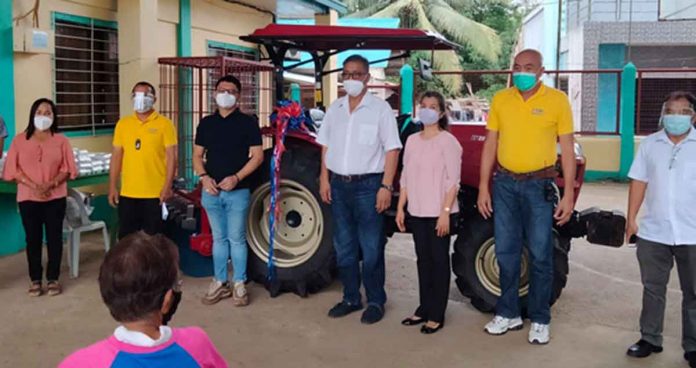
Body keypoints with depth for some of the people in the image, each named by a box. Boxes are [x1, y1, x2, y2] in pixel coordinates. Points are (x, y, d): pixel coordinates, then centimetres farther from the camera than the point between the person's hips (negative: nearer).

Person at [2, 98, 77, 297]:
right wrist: (34, 186, -14)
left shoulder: (60, 140, 2)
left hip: (55, 198, 0)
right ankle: (36, 280, 14)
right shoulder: (20, 140, 3)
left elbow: (67, 169, -1)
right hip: (28, 198, 0)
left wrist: (50, 185, -15)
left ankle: (53, 279, 12)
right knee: (33, 239, 5)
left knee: (54, 237, 3)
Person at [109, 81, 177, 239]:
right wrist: (112, 186, 5)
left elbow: (171, 156, -5)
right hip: (128, 193, 3)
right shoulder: (123, 123, 8)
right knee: (126, 237, 10)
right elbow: (116, 156, 9)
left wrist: (168, 186, -12)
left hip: (155, 193, -3)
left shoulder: (164, 124, -2)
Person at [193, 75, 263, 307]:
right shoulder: (206, 123, 9)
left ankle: (239, 285, 12)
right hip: (211, 190, 4)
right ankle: (219, 283, 21)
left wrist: (236, 178, -18)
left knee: (236, 239, 2)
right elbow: (198, 155, 12)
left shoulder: (247, 122, -3)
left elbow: (257, 156, -7)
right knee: (218, 238, 12)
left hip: (238, 191, -4)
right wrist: (204, 177, -7)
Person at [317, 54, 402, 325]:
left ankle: (376, 302, 14)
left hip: (368, 185, -5)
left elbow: (392, 150, -8)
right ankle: (351, 298, 24)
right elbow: (326, 146, 14)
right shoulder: (335, 108, 10)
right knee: (344, 247, 12)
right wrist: (324, 178, 6)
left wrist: (386, 186, -14)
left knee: (371, 248, 1)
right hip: (339, 184, 5)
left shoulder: (380, 108, -5)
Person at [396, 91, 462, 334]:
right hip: (417, 212, 6)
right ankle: (424, 308, 23)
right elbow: (405, 178, 12)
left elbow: (453, 181, -12)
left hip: (439, 213, -5)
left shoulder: (448, 141, -8)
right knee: (423, 260, 13)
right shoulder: (412, 141, 8)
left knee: (439, 260, 3)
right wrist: (400, 208, 8)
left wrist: (445, 212, -17)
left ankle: (437, 315, 10)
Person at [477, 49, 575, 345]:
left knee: (540, 255, 3)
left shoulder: (557, 100, -2)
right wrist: (483, 187, 4)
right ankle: (508, 314, 23)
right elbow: (490, 144, 8)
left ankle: (539, 320, 16)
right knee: (506, 252, 9)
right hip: (504, 183, 3)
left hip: (539, 185, -3)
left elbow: (567, 149, -2)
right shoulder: (500, 99, 5)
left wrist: (568, 194, -7)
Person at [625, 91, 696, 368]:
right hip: (653, 232, 2)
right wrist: (631, 218, 5)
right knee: (652, 289, 13)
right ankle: (650, 339, 25)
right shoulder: (650, 144, 6)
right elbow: (639, 182, 8)